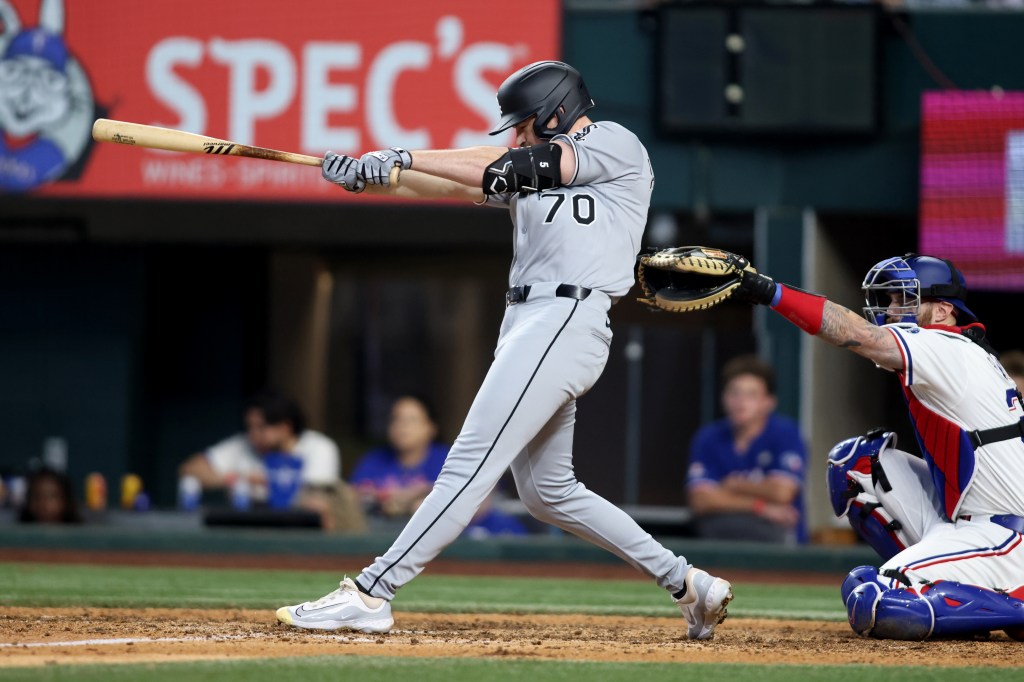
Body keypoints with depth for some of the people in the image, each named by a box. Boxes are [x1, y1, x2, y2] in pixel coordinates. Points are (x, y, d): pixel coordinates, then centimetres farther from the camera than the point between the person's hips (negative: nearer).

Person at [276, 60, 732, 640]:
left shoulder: (617, 146, -1)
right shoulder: (533, 176, 24)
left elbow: (504, 168, -8)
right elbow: (452, 186, 15)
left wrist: (404, 157, -7)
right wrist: (371, 177, 0)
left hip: (566, 324, -10)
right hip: (527, 325, 10)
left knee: (470, 466, -14)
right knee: (548, 493, 13)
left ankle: (370, 594, -20)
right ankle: (689, 585, 19)